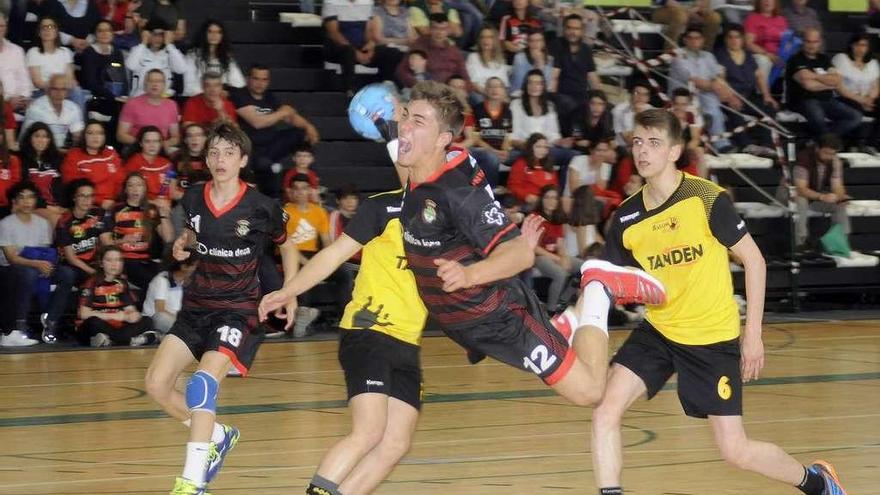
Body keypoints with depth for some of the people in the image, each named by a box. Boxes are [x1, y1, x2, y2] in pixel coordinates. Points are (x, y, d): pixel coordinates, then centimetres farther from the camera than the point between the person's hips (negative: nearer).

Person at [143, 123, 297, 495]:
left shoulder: (260, 208, -11)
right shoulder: (193, 199, 0)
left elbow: (287, 247, 7)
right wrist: (183, 244, -1)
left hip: (239, 309, -6)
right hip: (197, 306, 6)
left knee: (202, 383, -27)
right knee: (156, 384, -2)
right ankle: (218, 437, 22)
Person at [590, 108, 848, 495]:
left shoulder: (706, 198, -16)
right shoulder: (626, 218, -4)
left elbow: (753, 259, -8)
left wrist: (753, 333, -9)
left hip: (713, 337, -4)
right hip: (657, 332, 4)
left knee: (734, 450, -1)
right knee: (605, 414, -15)